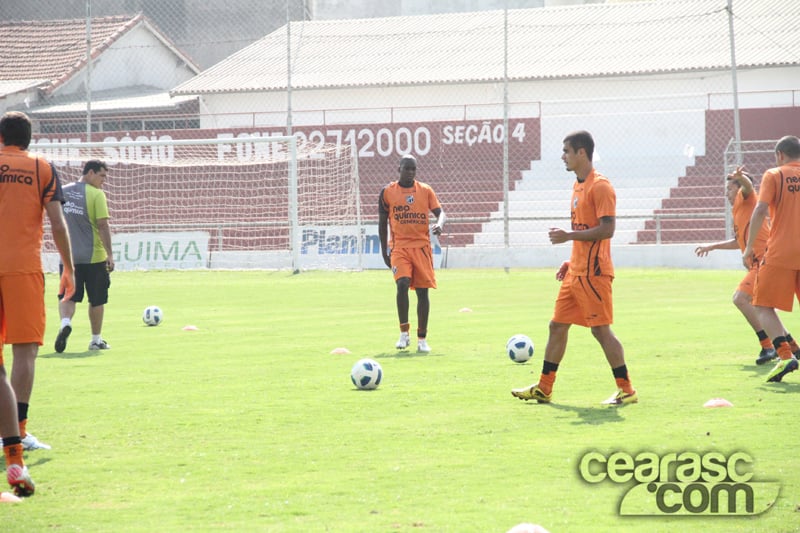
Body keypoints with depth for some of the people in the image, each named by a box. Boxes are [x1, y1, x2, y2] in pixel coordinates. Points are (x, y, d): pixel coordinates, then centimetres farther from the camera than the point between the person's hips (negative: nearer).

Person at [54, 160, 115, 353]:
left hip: (68, 256, 4)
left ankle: (65, 323, -26)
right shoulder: (96, 194, -10)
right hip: (94, 256, -4)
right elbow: (102, 225, -15)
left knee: (68, 296, 3)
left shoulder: (63, 192, 7)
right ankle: (96, 339, 20)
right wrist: (109, 253, -11)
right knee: (97, 300, 11)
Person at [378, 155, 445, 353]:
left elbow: (439, 212, 0)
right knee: (402, 284, -22)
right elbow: (383, 221, 12)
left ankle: (422, 339, 11)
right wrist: (384, 249, 9)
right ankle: (404, 333, -10)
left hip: (422, 246, 1)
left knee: (422, 291, 1)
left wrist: (439, 224, -23)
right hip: (399, 246, -1)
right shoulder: (388, 192, 6)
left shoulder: (425, 190, 7)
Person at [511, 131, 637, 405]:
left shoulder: (600, 186, -14)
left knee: (601, 329, -7)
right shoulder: (578, 185, 16)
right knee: (557, 326, 11)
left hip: (593, 272, -10)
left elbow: (606, 229, -21)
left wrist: (568, 236, -21)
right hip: (576, 272, 10)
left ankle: (626, 390, 0)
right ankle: (544, 389, 18)